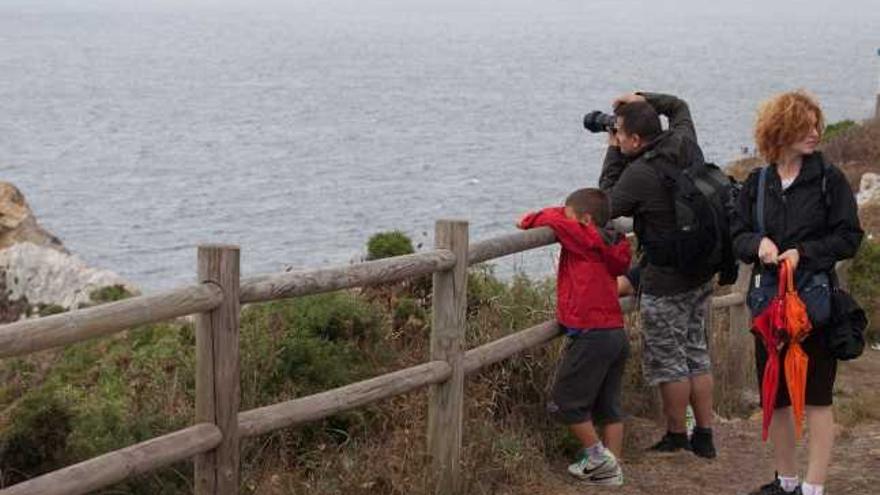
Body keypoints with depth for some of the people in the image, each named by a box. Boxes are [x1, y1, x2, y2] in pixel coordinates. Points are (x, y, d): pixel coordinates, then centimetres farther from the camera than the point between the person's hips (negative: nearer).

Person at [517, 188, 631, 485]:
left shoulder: (584, 238, -11)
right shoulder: (609, 247, 11)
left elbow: (554, 220, -11)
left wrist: (528, 221, 6)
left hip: (590, 335, -9)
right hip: (617, 334, 9)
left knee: (565, 402, 2)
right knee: (609, 405, 14)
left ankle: (597, 457, 4)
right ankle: (611, 467, 15)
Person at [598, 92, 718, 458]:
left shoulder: (639, 174, -23)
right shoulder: (686, 145, -1)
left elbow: (606, 206, -6)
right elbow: (679, 107, 21)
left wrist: (613, 153, -4)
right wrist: (642, 99, 11)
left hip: (666, 281, -8)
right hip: (701, 274, 8)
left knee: (667, 360, 5)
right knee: (697, 353, 16)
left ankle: (676, 435, 14)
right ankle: (704, 435, 20)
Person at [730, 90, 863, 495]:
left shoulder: (829, 180, -4)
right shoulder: (757, 184, 7)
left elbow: (848, 238, -6)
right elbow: (737, 235, 8)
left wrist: (803, 252, -18)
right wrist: (759, 243, -13)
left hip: (814, 302, -4)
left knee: (816, 397, -1)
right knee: (775, 396, 12)